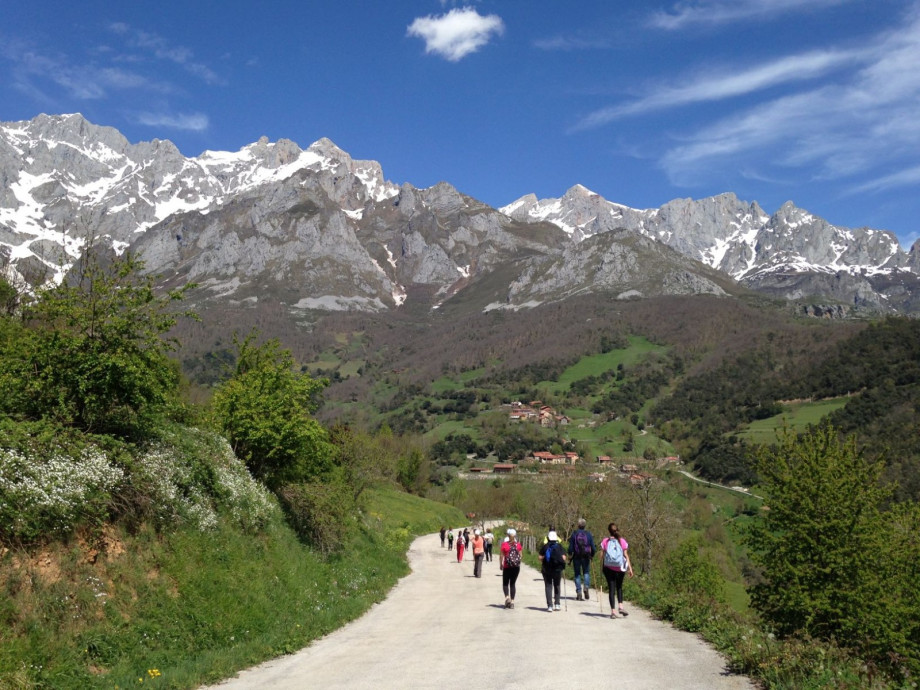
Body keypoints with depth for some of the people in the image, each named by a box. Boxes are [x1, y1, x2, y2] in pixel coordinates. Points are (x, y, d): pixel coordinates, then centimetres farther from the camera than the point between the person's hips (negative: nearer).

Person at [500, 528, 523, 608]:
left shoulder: (504, 544, -9)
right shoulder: (518, 544, -2)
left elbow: (501, 555, -7)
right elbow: (520, 555, 1)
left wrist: (501, 565, 4)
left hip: (507, 566, -2)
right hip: (516, 566, 2)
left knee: (505, 583, 11)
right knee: (512, 584, 11)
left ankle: (507, 597, -12)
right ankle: (512, 601, 8)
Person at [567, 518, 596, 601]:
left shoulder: (574, 534, -5)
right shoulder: (589, 534, -2)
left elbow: (571, 546, -5)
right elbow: (592, 546, -1)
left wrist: (570, 555, 10)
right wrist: (592, 555, 13)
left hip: (576, 557, -1)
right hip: (586, 557, 1)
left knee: (577, 574, 9)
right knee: (586, 572, 18)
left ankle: (578, 592, 3)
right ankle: (586, 587, -6)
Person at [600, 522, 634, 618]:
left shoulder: (605, 541, -3)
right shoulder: (622, 541, -2)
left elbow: (602, 555, -4)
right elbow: (626, 555, -4)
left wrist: (602, 567, 5)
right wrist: (630, 568, -2)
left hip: (609, 568, -1)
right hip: (620, 568, 1)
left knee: (612, 588, 4)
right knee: (619, 587, 20)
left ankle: (613, 611, 0)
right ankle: (620, 606, 6)